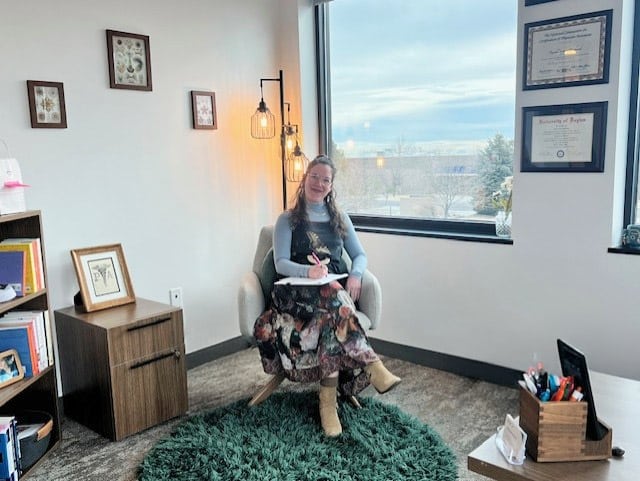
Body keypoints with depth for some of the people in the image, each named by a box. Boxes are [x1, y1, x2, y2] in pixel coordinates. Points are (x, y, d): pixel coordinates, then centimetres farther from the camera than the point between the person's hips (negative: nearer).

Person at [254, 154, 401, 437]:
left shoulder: (340, 219, 20)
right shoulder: (287, 220, 9)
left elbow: (360, 255, 16)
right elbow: (281, 263, -2)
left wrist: (355, 275, -9)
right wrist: (308, 271, -24)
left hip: (338, 288, 2)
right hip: (299, 292, -2)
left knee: (330, 315, -35)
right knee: (333, 301, -38)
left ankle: (328, 401, -37)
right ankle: (373, 366, -39)